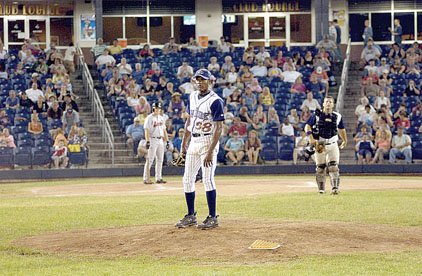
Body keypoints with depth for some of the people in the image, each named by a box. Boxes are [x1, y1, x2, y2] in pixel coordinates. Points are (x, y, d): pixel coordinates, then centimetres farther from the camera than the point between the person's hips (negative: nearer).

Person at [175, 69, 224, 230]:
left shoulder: (215, 101, -12)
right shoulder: (193, 97, 11)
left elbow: (218, 128, -16)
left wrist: (211, 152, -23)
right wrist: (184, 143, 15)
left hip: (208, 141, -8)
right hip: (193, 142, 8)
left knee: (207, 179, -11)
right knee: (187, 179, 8)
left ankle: (212, 218, -5)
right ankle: (191, 216, 17)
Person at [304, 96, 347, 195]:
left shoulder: (337, 116, 4)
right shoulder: (317, 115, -2)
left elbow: (341, 129, 19)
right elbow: (307, 126, -1)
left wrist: (345, 141, 25)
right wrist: (311, 138, -15)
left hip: (333, 145, 1)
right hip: (319, 145, -1)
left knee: (333, 166, -10)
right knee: (320, 167, 5)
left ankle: (335, 188, -14)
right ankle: (321, 189, 15)